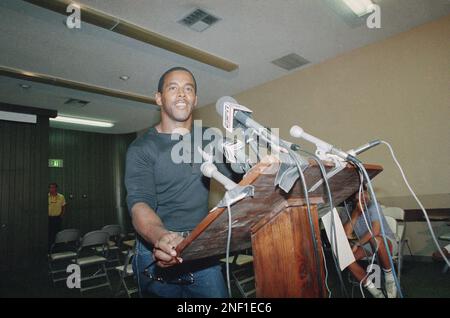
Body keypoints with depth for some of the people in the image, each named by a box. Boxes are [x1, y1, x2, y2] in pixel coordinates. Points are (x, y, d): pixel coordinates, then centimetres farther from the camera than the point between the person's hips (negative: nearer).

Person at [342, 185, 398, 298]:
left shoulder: (372, 206, -20)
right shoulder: (350, 211, -5)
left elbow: (375, 230, -32)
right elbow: (346, 233, -17)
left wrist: (357, 244, -22)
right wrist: (356, 213, -24)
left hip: (387, 242, -5)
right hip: (366, 245, 5)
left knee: (375, 240, -40)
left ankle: (389, 277, -15)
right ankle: (372, 289, -9)